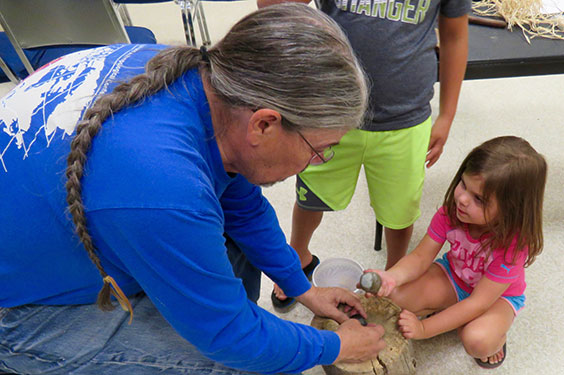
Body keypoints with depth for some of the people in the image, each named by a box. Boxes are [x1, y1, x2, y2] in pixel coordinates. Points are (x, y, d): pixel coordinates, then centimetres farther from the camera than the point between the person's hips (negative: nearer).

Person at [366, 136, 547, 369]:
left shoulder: (512, 243, -35)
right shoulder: (451, 212, -25)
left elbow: (478, 303, -31)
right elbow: (421, 257, -19)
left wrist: (424, 328, -33)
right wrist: (392, 276, -42)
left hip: (499, 295, -3)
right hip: (454, 276, 3)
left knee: (477, 341, -35)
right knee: (396, 297, -22)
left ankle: (497, 336, 4)